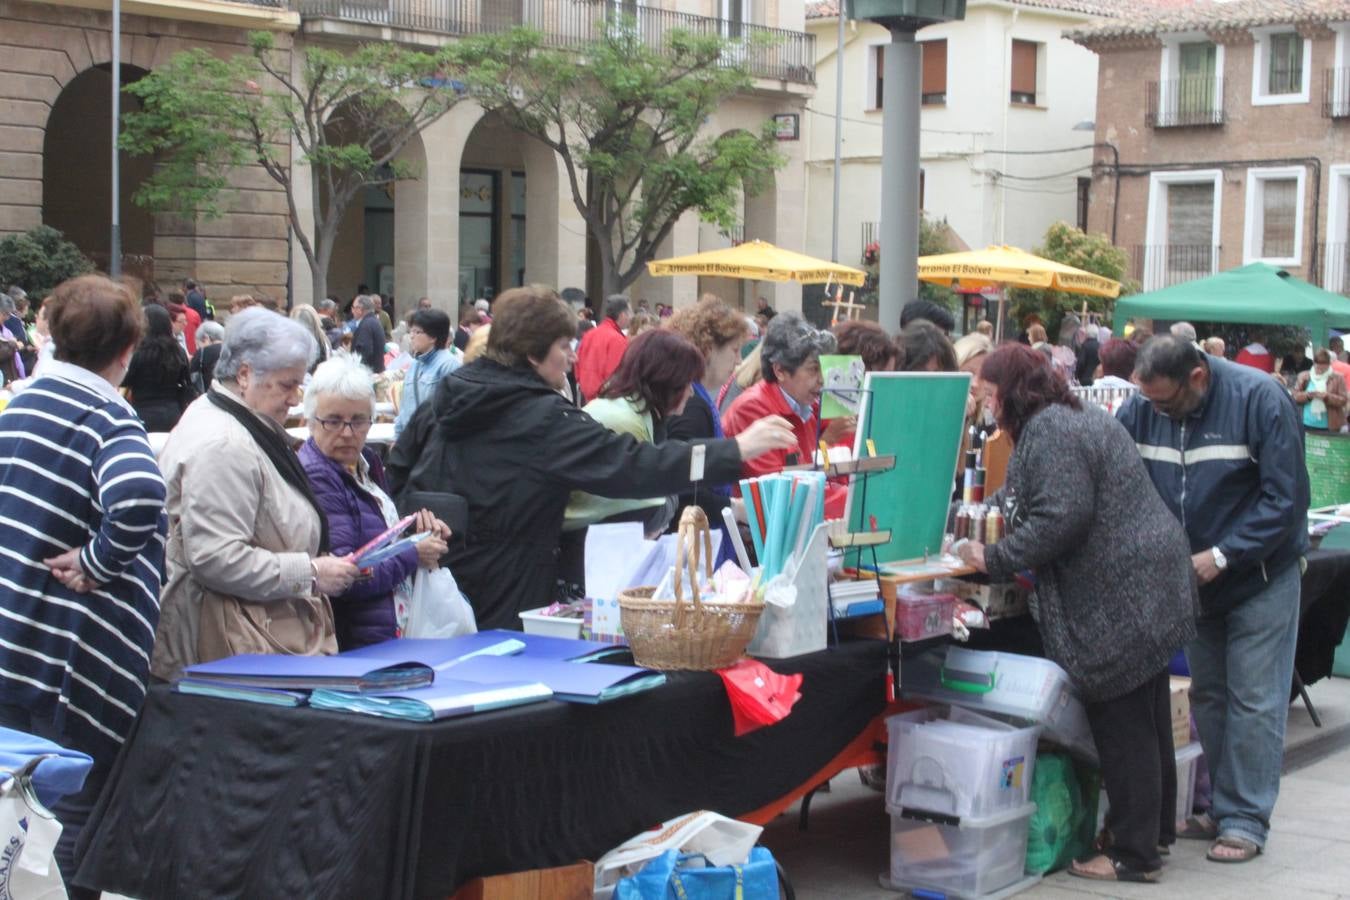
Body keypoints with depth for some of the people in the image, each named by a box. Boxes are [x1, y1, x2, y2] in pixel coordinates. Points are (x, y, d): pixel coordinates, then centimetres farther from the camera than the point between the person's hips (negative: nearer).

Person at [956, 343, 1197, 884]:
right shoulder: (1078, 415, 17)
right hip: (1148, 581, 11)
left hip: (1118, 592, -11)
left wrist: (996, 560, -16)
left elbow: (1061, 517, -24)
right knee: (1146, 715, 19)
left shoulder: (1048, 431, -16)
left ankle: (1134, 854, 4)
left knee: (1121, 723, -3)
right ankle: (1156, 826, 32)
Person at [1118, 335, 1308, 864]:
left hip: (1260, 577, -5)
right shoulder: (1143, 408, -6)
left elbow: (1286, 497, -20)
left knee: (1253, 700, -3)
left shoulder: (1259, 399, -20)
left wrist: (1222, 556, -24)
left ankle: (1245, 821, 4)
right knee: (1207, 696, 12)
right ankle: (1222, 808, 23)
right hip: (1191, 577, 5)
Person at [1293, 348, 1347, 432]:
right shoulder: (1303, 376, 8)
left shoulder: (1337, 378, 2)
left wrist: (1327, 396, -19)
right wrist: (1308, 395, -16)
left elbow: (1343, 400, -4)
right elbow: (1295, 396, 3)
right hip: (1308, 425, 2)